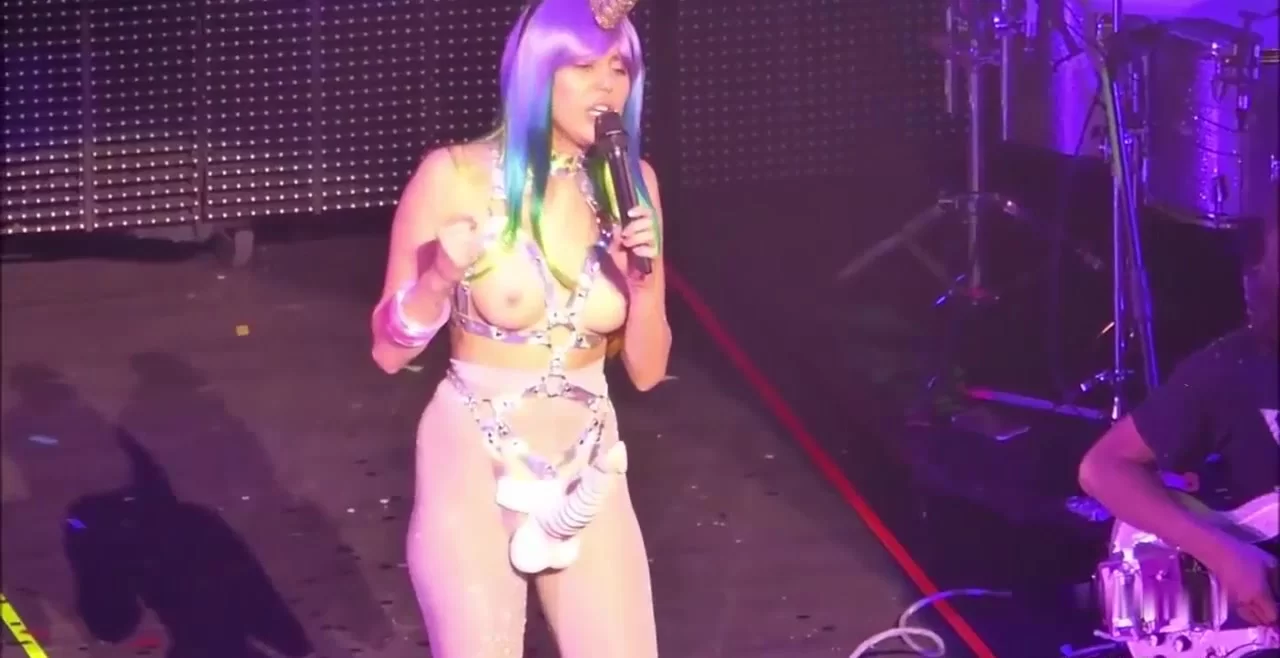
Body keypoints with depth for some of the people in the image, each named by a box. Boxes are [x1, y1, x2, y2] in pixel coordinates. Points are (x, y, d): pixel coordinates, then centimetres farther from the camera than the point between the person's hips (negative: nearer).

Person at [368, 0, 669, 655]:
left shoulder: (628, 184, 0)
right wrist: (439, 280, -24)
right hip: (474, 472, -4)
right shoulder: (455, 177, -11)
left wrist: (643, 283, -13)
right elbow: (388, 350, -5)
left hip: (586, 474, 4)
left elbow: (646, 370, 5)